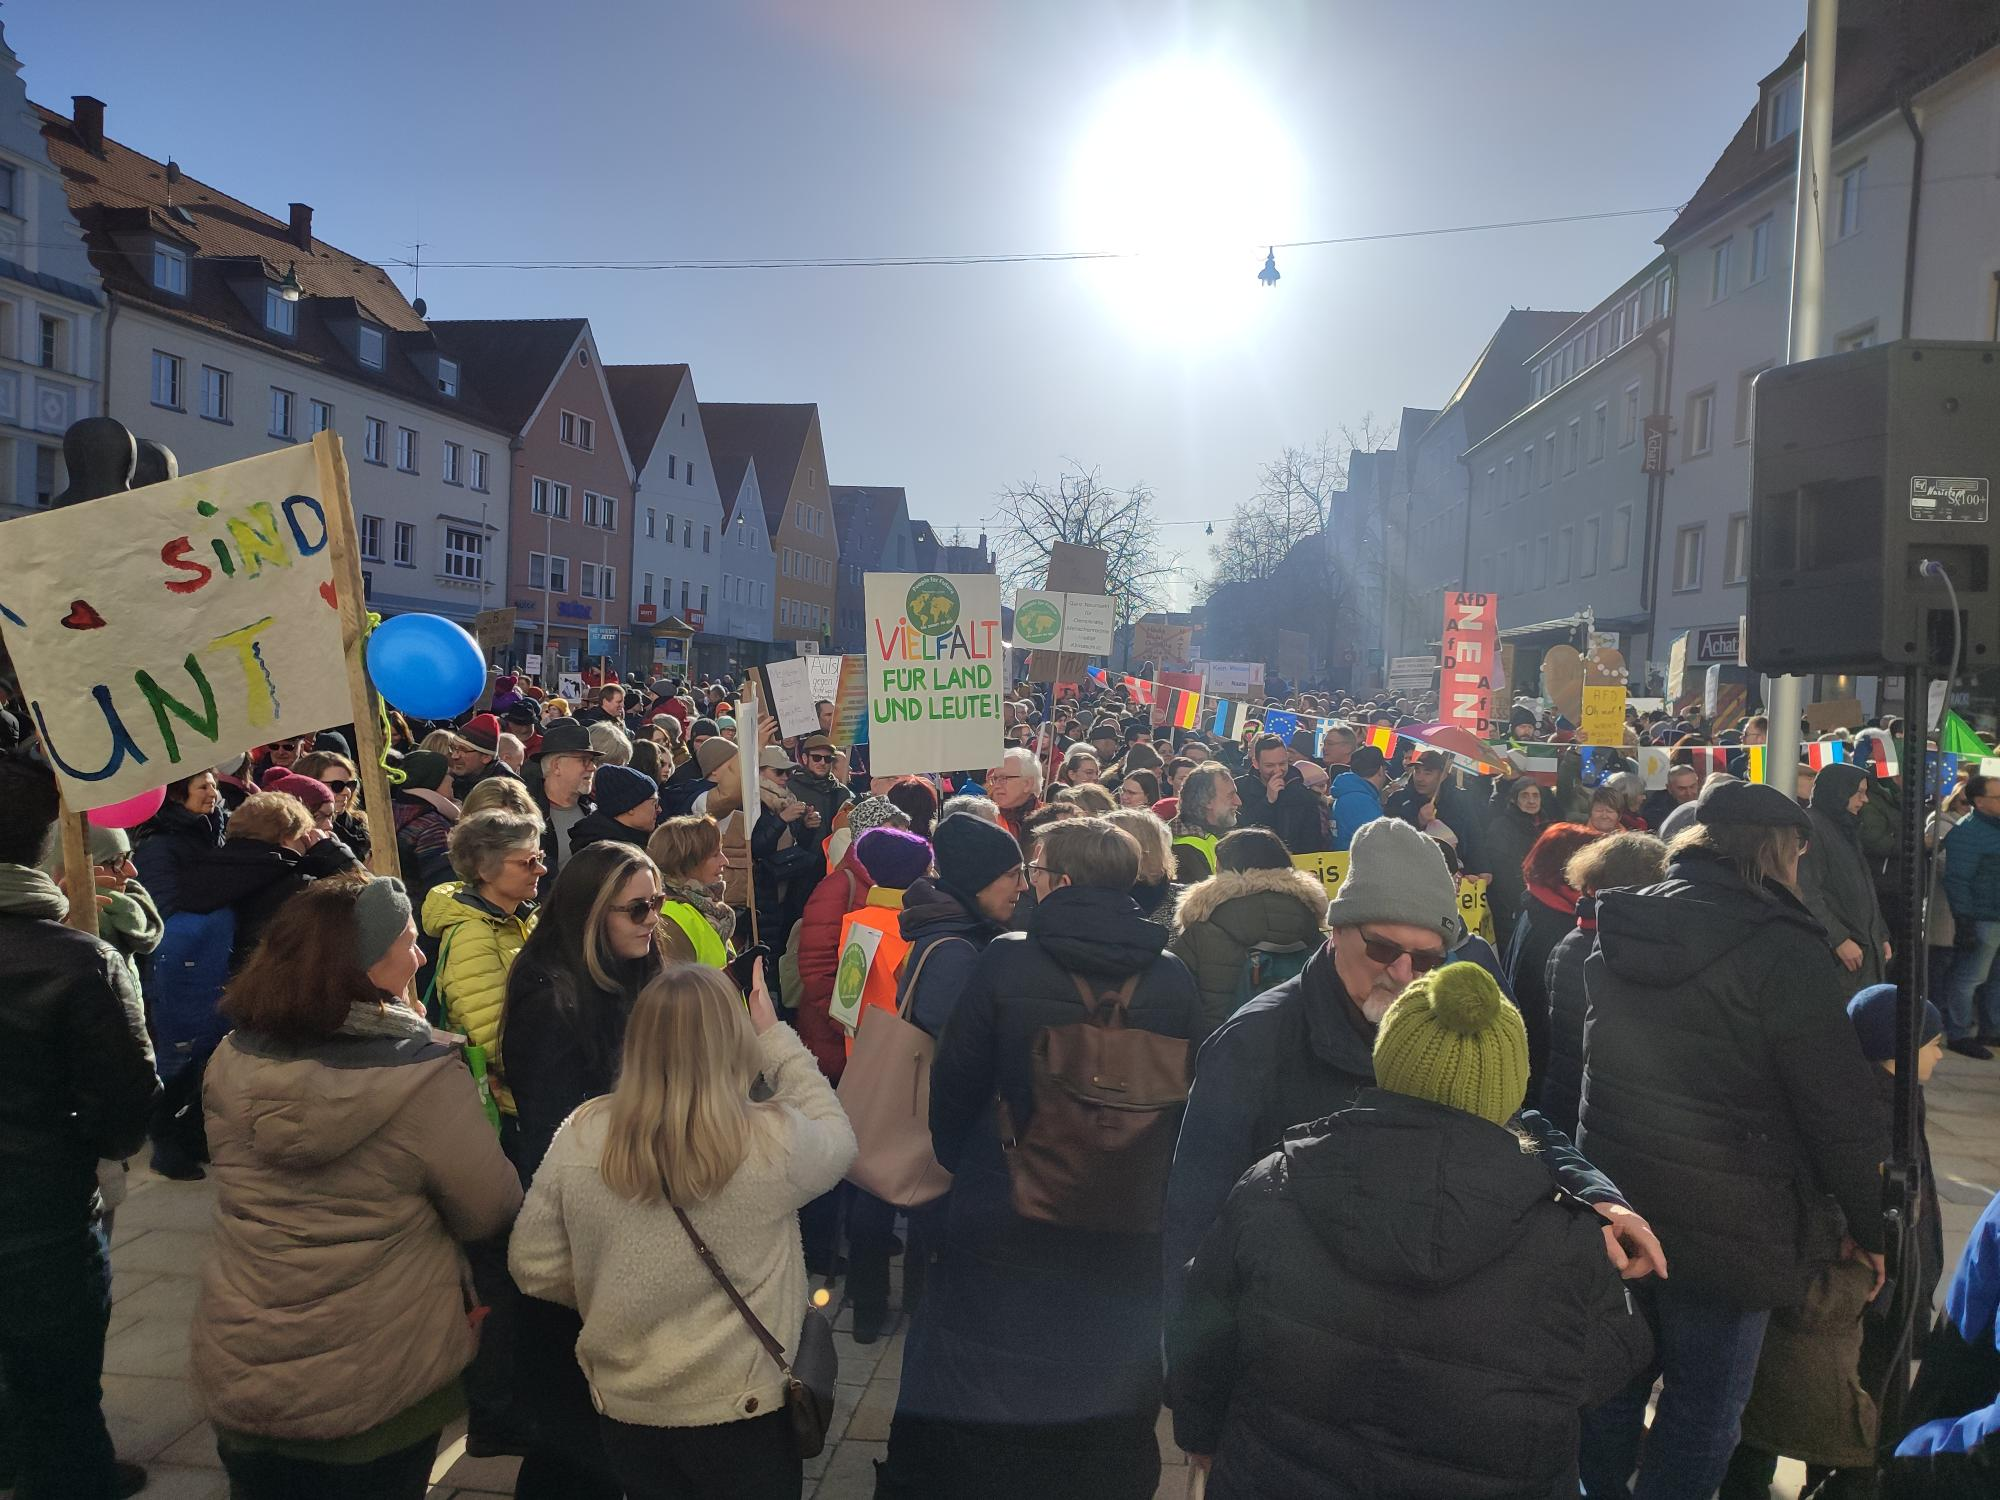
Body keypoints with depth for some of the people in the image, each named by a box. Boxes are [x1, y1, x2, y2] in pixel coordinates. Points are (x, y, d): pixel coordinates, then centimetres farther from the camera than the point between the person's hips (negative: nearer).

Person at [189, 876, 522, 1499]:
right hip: (378, 1390, -4)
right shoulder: (422, 1077, -24)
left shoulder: (231, 1064, -9)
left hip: (237, 1379, 4)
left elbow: (251, 1184, 7)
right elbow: (492, 1212, -12)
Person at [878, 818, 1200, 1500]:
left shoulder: (1007, 962, -15)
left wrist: (956, 1162, 10)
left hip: (1006, 1219, -2)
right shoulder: (1172, 977, -8)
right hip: (1126, 1234, 2)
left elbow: (953, 1085, -7)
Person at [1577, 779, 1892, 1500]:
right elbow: (1841, 1114, -15)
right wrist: (1870, 1230, 0)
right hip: (1727, 1231, -6)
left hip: (1612, 1213, 6)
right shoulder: (1782, 951, -18)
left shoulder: (1616, 936, 1)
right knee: (1702, 1414, 12)